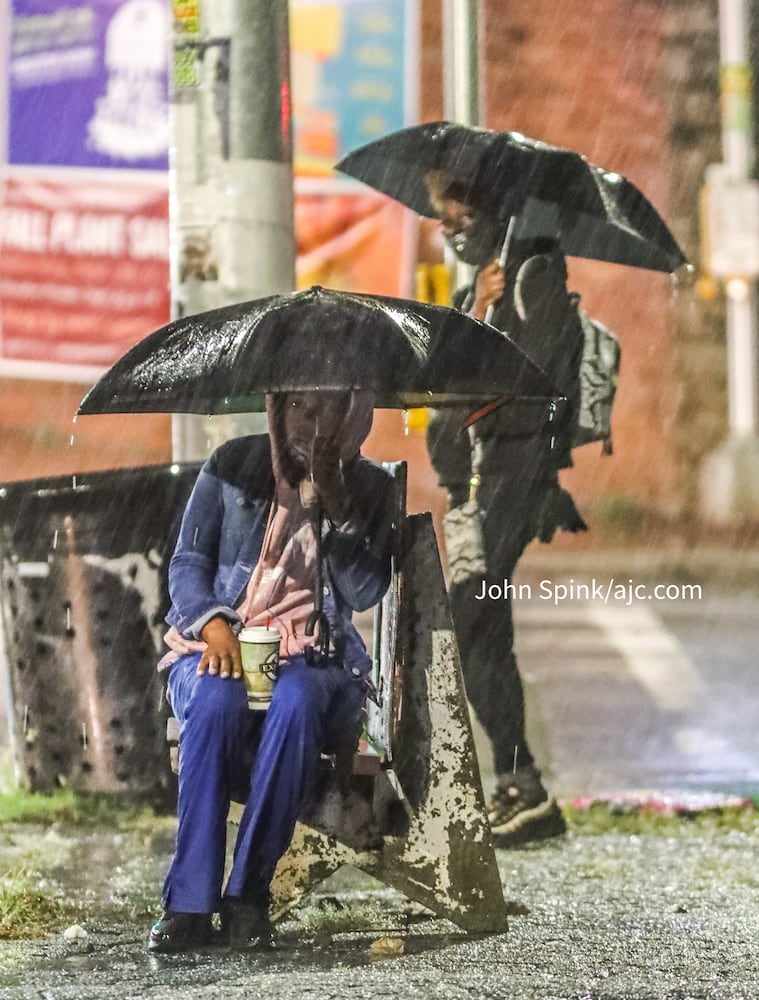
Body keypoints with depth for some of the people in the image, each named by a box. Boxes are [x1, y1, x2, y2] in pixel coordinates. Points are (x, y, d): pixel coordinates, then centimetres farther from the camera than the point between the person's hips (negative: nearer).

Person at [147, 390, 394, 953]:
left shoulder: (370, 489, 6)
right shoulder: (233, 465, 5)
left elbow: (366, 592, -2)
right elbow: (188, 561, 4)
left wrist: (335, 505, -12)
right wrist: (213, 623, -15)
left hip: (313, 653, 0)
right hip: (219, 642, 0)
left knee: (296, 702, -38)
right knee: (216, 701, -37)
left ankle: (249, 894, -32)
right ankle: (191, 905, -36)